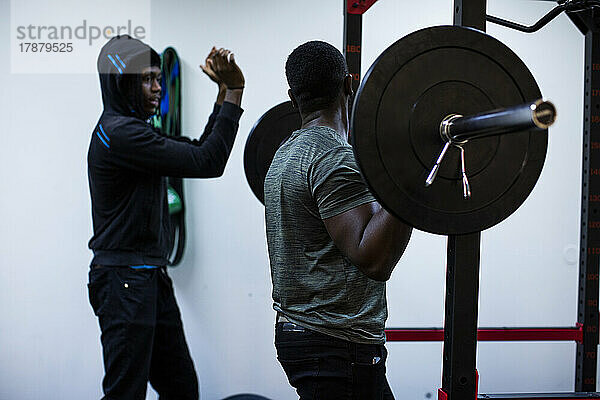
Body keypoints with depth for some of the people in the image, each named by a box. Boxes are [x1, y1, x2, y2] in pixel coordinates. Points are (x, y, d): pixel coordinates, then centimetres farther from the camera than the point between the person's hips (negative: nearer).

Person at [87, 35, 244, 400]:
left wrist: (226, 92, 11)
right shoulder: (118, 132, -17)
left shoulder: (133, 130, 16)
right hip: (125, 280, -10)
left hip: (151, 278, 10)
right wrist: (233, 92, -16)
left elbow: (200, 149, 19)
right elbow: (206, 163, -21)